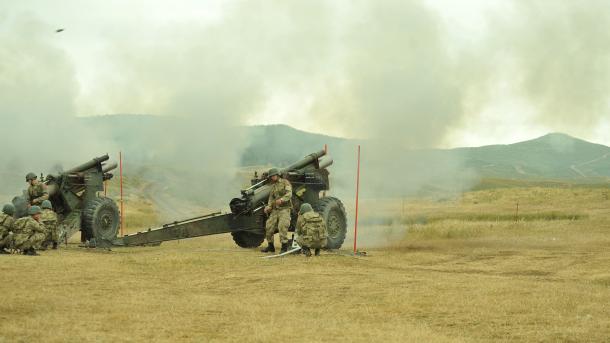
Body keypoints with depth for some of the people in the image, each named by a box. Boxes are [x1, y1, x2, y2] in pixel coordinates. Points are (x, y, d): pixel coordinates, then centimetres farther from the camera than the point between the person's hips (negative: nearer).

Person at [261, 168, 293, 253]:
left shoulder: (285, 182, -2)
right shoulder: (273, 186, 18)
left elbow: (289, 194, -16)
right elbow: (271, 199, 17)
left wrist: (282, 200, -32)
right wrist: (268, 207, -2)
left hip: (284, 208, -7)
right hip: (275, 210, 7)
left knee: (282, 226, -21)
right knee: (269, 227, 2)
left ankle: (284, 247, -16)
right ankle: (270, 246, 16)